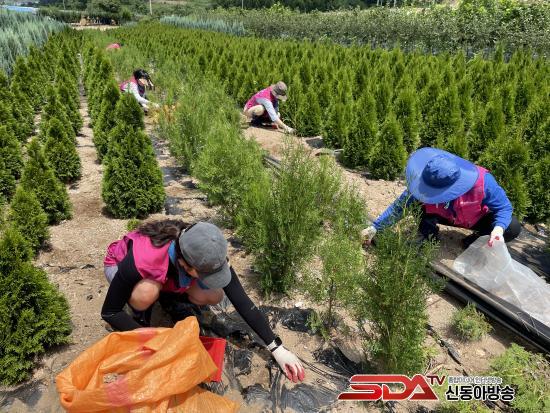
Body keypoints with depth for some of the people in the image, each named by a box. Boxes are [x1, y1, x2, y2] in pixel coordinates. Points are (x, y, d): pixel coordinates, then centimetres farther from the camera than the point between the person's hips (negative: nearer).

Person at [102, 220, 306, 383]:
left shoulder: (208, 255, -32)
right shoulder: (142, 259, -43)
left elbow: (243, 302, -27)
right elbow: (109, 312, -28)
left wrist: (277, 348, -25)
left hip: (170, 269, 3)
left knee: (214, 297, -20)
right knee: (147, 292, -39)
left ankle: (166, 290, 8)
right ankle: (140, 315, -4)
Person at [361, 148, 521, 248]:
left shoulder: (483, 181, -40)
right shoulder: (425, 183, -33)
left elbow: (504, 207, -25)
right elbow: (400, 205, -23)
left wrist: (499, 228, -46)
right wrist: (374, 227, -25)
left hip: (479, 218, 0)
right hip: (448, 216, 0)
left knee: (513, 228, -27)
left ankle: (476, 240, 0)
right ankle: (430, 239, -2)